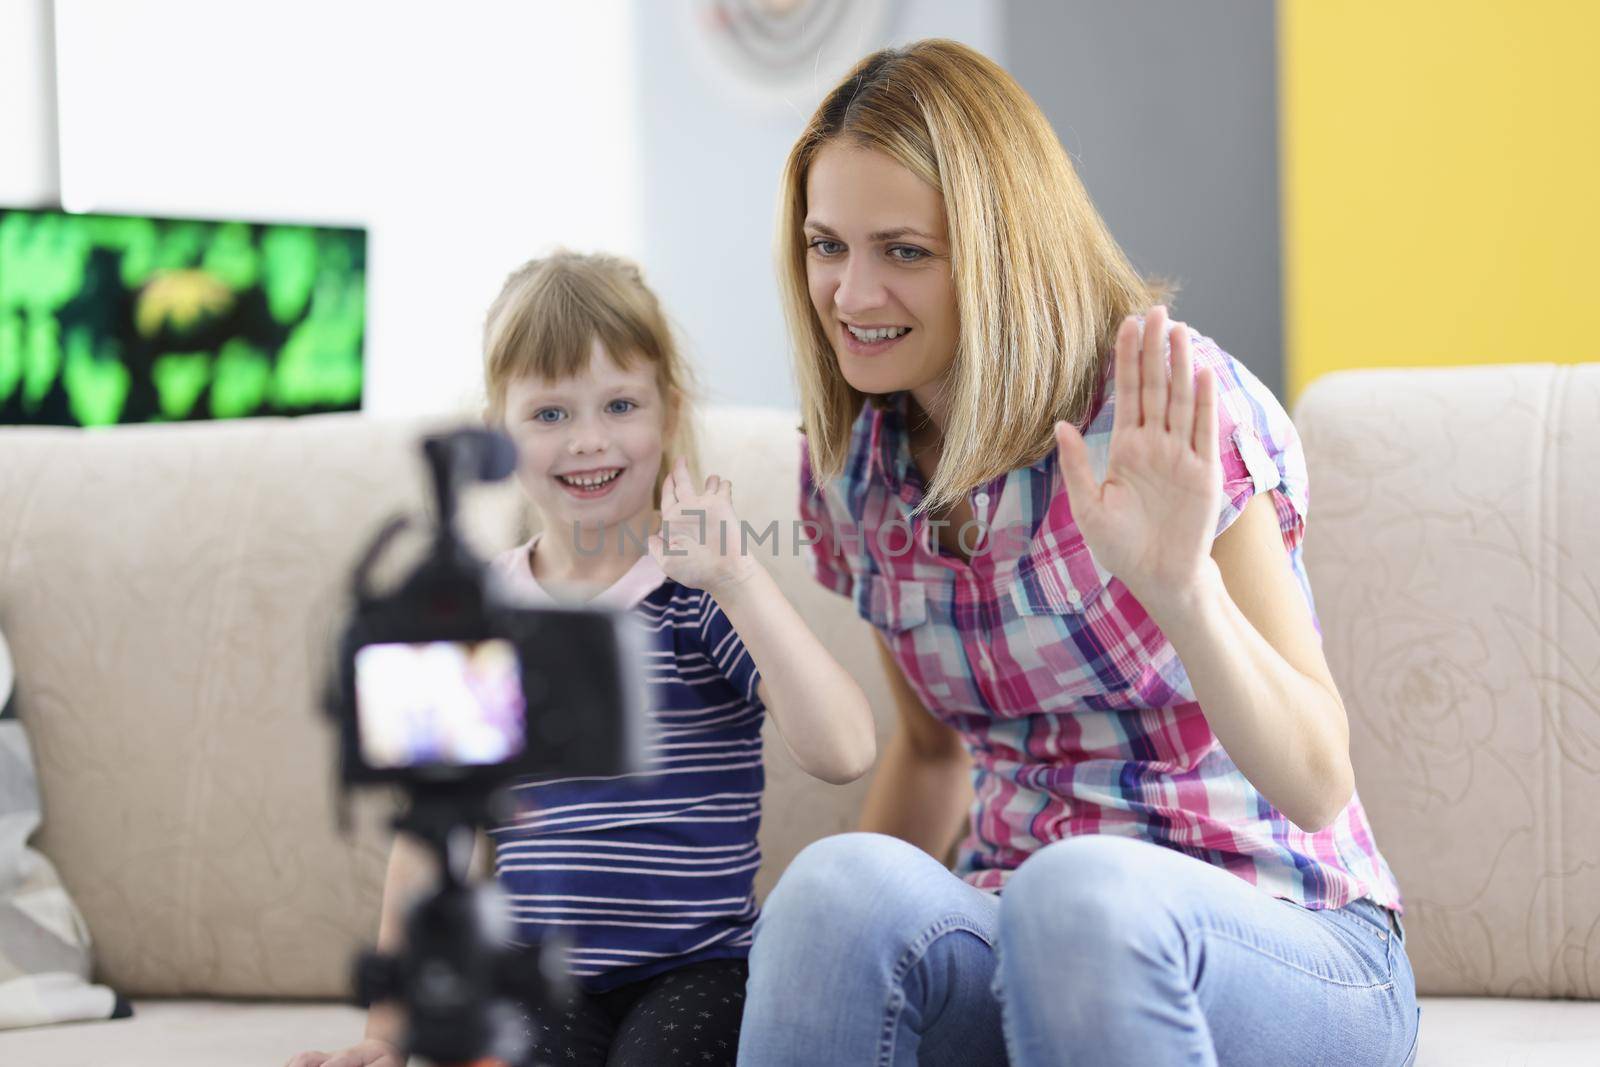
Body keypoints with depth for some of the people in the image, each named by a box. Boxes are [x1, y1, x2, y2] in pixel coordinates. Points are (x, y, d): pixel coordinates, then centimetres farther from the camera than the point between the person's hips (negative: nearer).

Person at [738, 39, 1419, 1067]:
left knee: (1082, 894, -38)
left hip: (1291, 952, -4)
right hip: (1013, 930, 4)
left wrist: (1179, 582, -37)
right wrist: (840, 913, 8)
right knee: (842, 881, -30)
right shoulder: (850, 466, 5)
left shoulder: (1163, 413, -13)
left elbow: (1319, 784, -21)